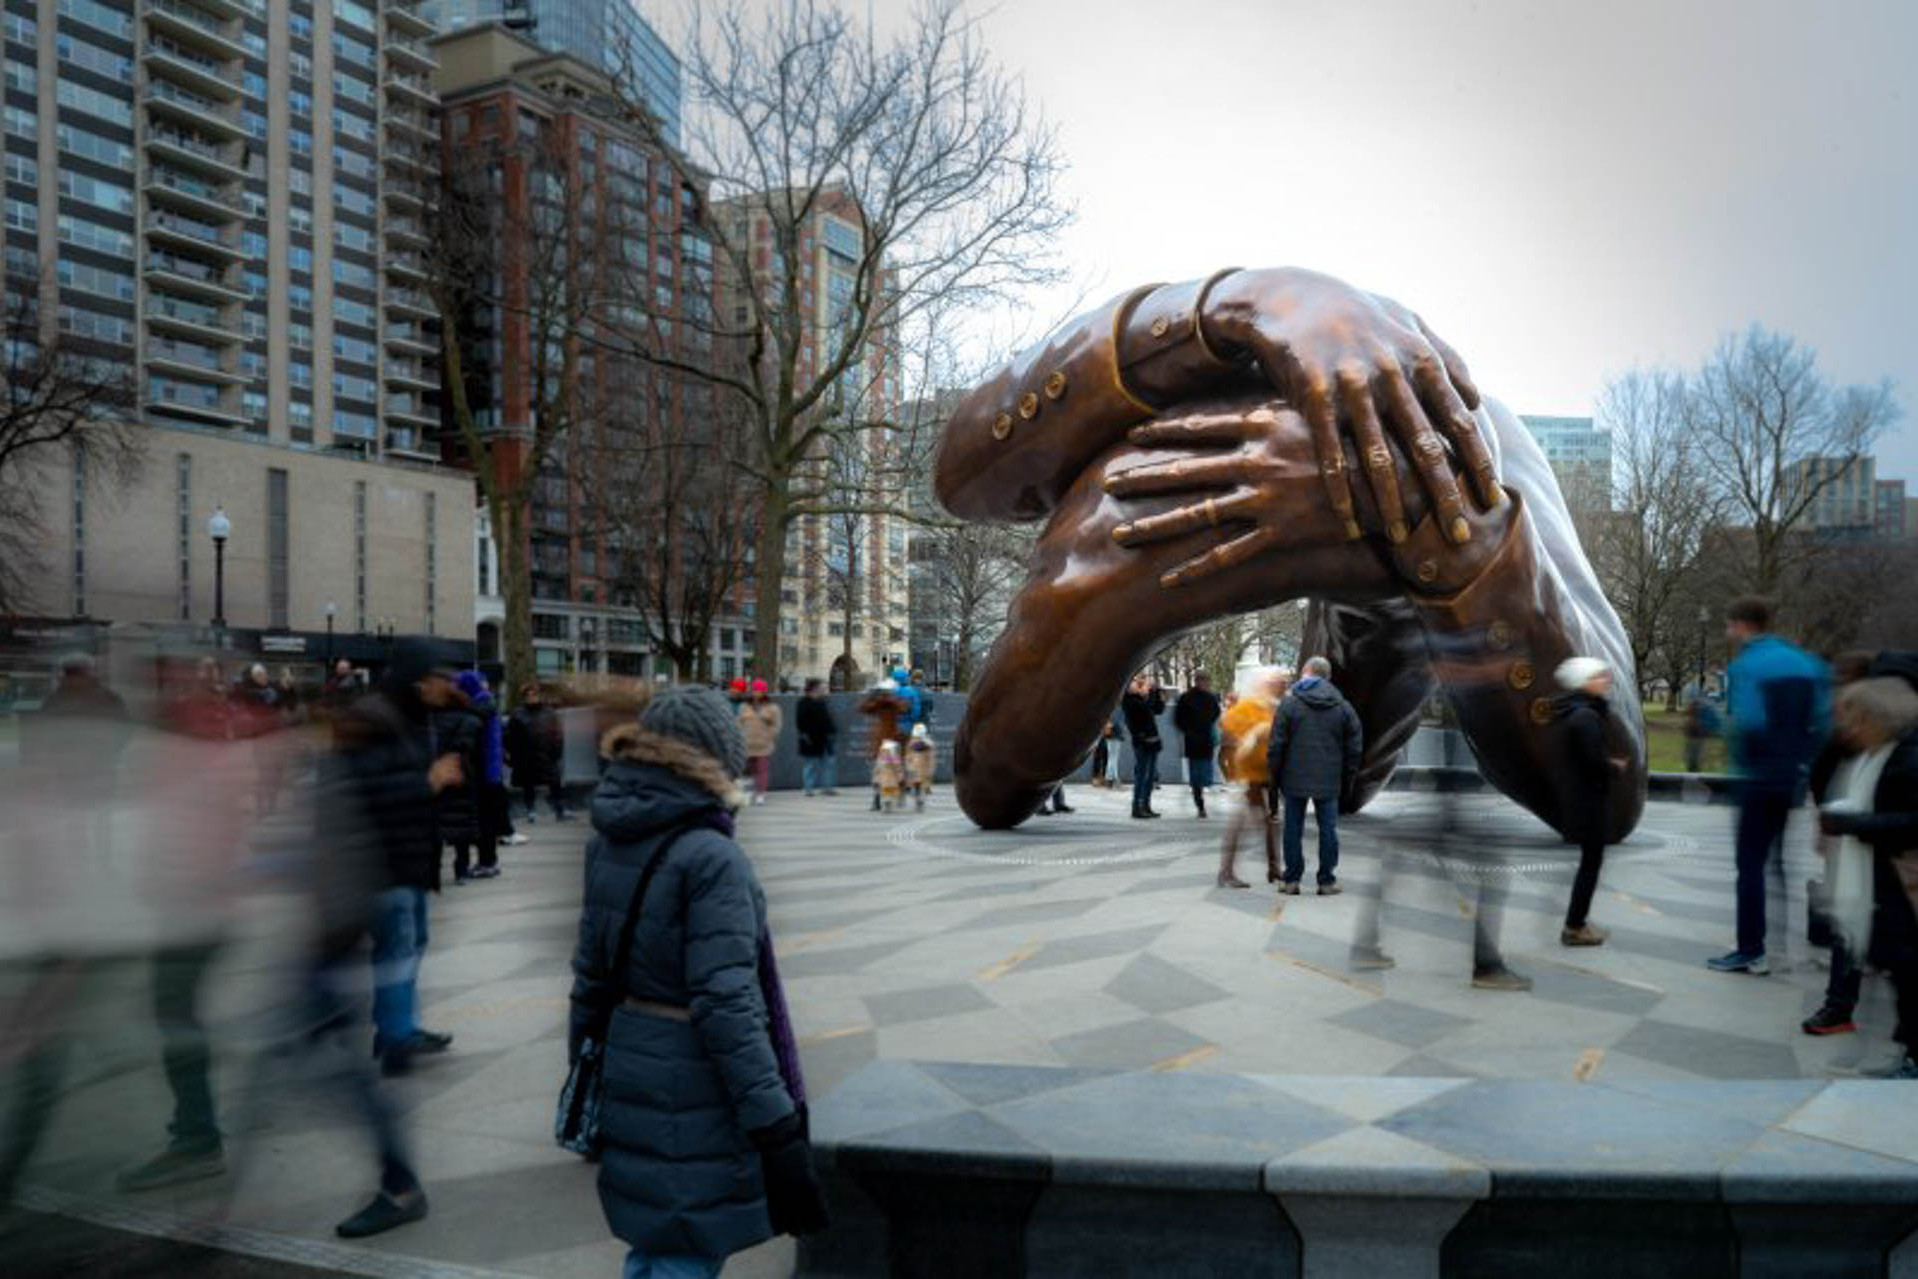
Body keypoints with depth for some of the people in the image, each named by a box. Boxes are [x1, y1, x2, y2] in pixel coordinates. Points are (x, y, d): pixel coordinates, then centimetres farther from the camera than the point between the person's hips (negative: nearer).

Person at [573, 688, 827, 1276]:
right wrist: (777, 1131, -21)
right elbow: (726, 1004, -24)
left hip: (630, 1077, 8)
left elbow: (592, 977, 9)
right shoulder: (710, 858, -20)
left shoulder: (609, 843, 3)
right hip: (696, 1097, -8)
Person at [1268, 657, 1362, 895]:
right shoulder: (1343, 707, 4)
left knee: (1293, 828, 7)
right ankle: (1327, 881, 11)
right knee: (1328, 829, 8)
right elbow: (1355, 748, 7)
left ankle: (1291, 880, 12)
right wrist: (1348, 780, 14)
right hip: (1329, 782, 1)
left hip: (1295, 779, -1)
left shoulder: (1289, 704, -5)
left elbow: (1276, 745, -5)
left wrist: (1274, 776, 5)